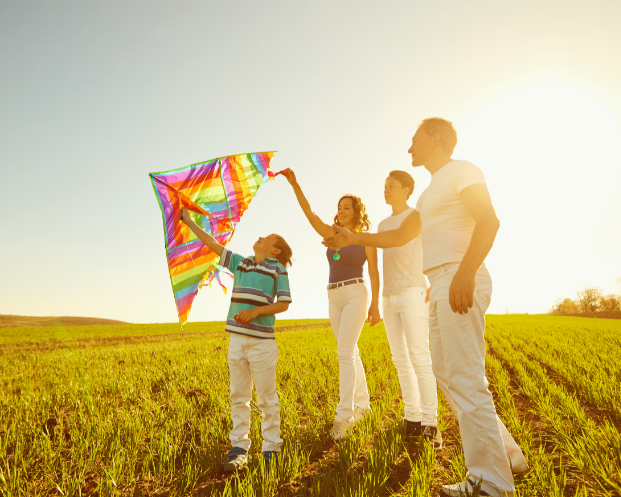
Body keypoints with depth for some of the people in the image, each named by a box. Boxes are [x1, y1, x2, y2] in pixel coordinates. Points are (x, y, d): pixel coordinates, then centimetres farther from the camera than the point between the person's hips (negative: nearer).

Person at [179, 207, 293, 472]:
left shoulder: (278, 269, 0)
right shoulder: (240, 263, 14)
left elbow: (284, 304, -5)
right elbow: (213, 244, 18)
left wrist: (256, 311, -17)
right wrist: (189, 222, 21)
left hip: (262, 340, -5)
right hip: (237, 338, 5)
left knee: (266, 397, 2)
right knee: (239, 396, 9)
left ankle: (271, 448, 15)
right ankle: (239, 448, 18)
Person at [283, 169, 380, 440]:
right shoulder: (330, 234, 12)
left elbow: (374, 273, 0)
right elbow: (309, 212, 4)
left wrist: (375, 305, -5)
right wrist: (294, 184, -5)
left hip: (355, 294, -6)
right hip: (334, 298, 6)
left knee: (345, 353, -15)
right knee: (351, 354, 11)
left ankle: (344, 415, -13)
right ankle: (363, 405, 24)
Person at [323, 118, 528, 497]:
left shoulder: (462, 171, -1)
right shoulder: (432, 192, 27)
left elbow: (489, 221, -17)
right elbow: (399, 237, 29)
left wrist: (465, 273, -27)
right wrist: (354, 238, 22)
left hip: (460, 283, -10)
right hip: (443, 284, 10)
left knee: (465, 378, -9)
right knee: (446, 371, 13)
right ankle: (507, 454, 23)